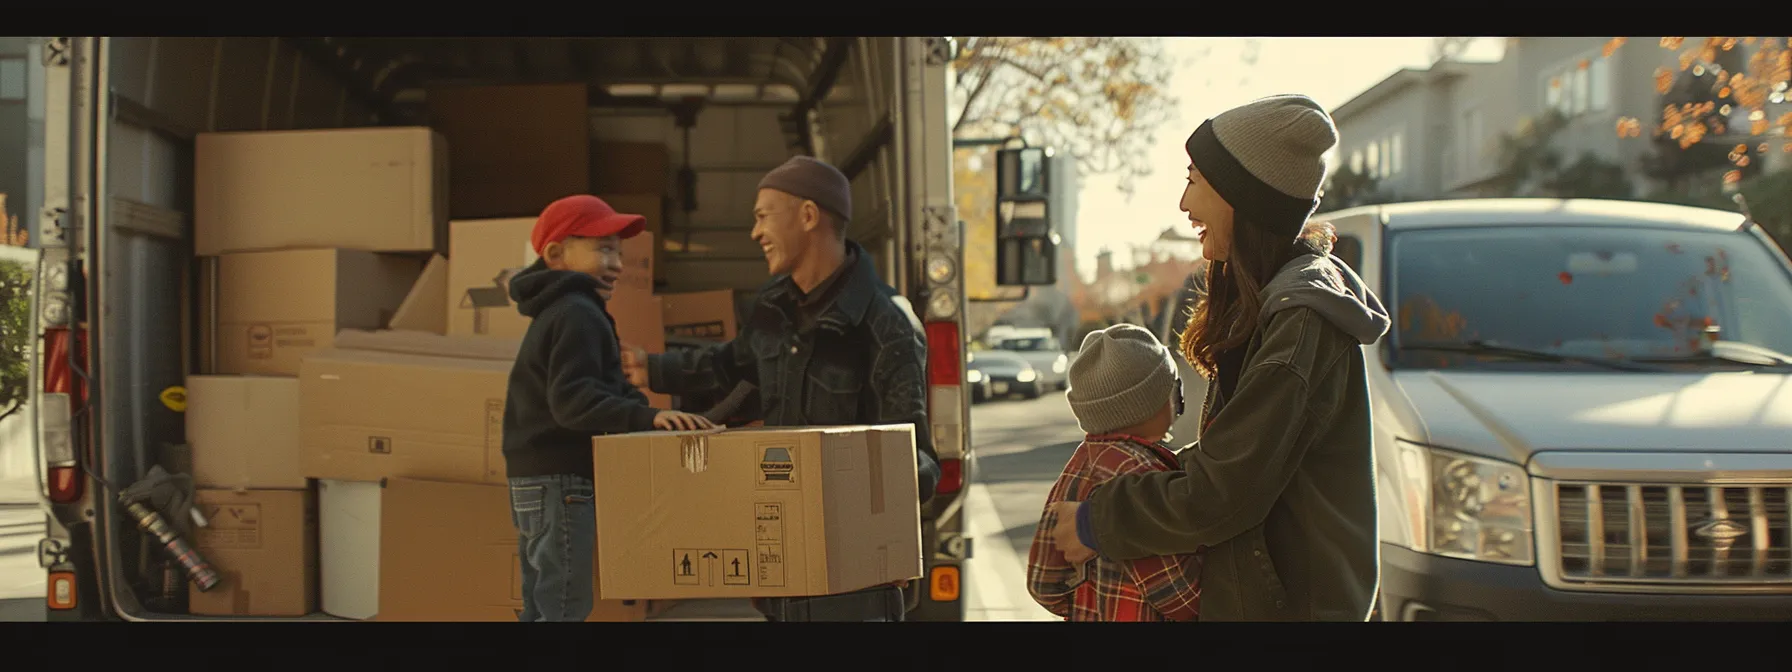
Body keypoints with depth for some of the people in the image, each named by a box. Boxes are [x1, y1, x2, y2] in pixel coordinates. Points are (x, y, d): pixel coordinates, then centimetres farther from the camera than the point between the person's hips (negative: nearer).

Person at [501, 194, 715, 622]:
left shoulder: (554, 313, 19)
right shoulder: (578, 314, -16)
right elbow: (572, 399, -28)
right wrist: (646, 416, -37)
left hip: (535, 479, 11)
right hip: (562, 482, -11)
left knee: (543, 607, 17)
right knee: (565, 608, -8)